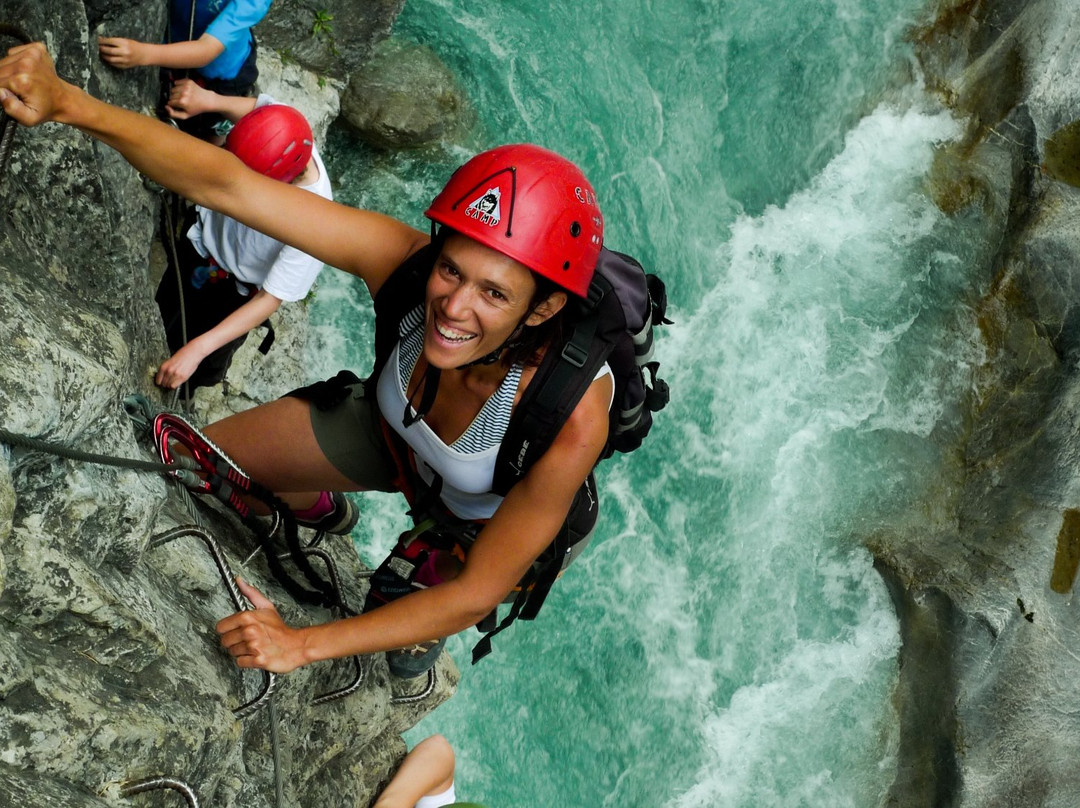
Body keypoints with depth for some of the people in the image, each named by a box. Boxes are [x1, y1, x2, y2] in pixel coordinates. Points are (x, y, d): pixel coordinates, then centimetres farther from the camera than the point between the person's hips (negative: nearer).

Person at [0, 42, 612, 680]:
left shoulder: (571, 421, -44)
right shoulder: (403, 259, -38)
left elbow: (476, 595, -32)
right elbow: (228, 184, -42)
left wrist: (303, 644, -30)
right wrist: (70, 103, -57)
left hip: (496, 515, -3)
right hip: (394, 431, 3)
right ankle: (316, 507, 42)